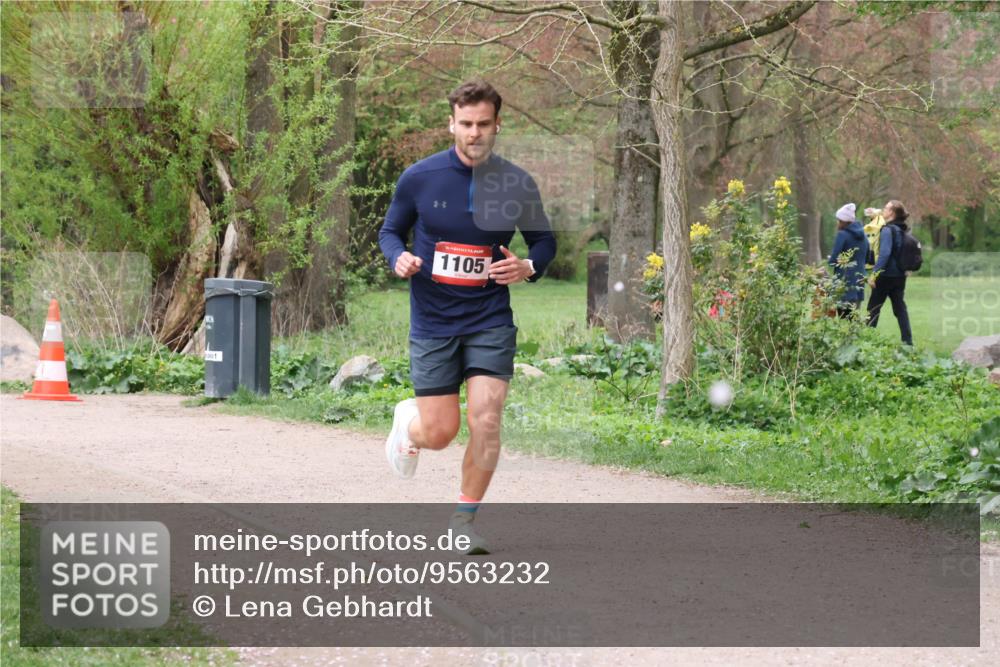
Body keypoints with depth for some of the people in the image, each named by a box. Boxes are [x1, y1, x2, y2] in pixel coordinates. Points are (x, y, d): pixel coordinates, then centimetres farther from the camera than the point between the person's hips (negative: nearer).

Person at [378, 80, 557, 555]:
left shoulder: (517, 185, -2)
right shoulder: (419, 178, -4)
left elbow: (545, 241, 11)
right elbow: (390, 230, 9)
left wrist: (528, 267, -11)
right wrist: (399, 258, -13)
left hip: (490, 322, 0)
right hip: (432, 323, 0)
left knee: (485, 421, -13)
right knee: (439, 433, 0)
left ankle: (464, 521, 5)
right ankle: (407, 420, 39)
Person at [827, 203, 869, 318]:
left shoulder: (842, 235, -10)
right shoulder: (862, 236, 12)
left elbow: (833, 260, -13)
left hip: (844, 281, -7)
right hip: (859, 282, 7)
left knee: (843, 317, -6)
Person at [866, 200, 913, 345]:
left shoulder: (888, 230, -15)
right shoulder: (902, 231, 10)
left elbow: (884, 253, -22)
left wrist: (874, 273, -22)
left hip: (886, 275, -8)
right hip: (900, 276, 8)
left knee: (873, 308, 3)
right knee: (900, 308, 9)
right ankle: (907, 340, 5)